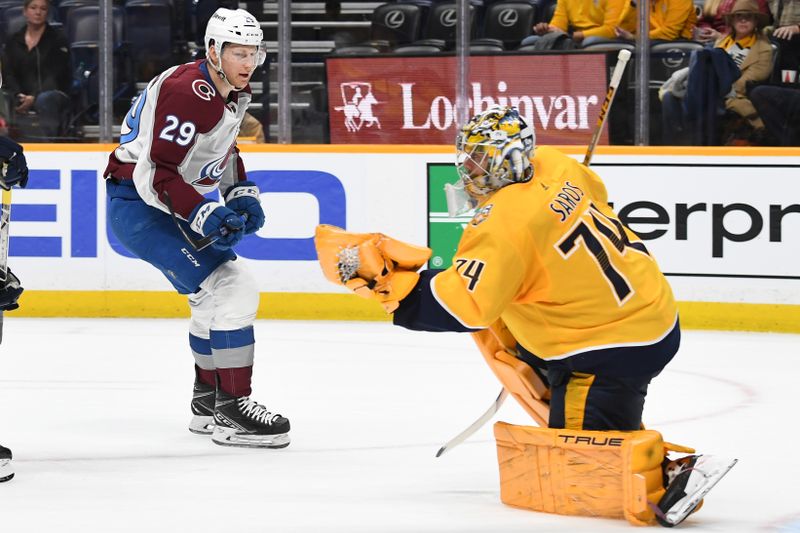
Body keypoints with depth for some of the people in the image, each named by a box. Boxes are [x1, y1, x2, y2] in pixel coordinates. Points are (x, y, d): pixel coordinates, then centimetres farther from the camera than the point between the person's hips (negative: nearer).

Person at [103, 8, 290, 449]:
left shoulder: (232, 92, 7)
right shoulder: (187, 93, -24)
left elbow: (223, 151, 23)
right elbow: (156, 173, -28)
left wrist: (241, 195, 9)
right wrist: (204, 216, -32)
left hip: (176, 204, 11)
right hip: (139, 208, -11)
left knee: (215, 293, 20)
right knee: (231, 288, -18)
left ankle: (208, 402, 33)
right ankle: (232, 411, -15)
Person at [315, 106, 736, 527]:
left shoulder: (504, 225, -26)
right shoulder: (551, 165, -2)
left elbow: (463, 307, -28)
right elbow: (594, 194, 20)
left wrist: (384, 276, -25)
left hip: (620, 347, -10)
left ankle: (679, 472, -13)